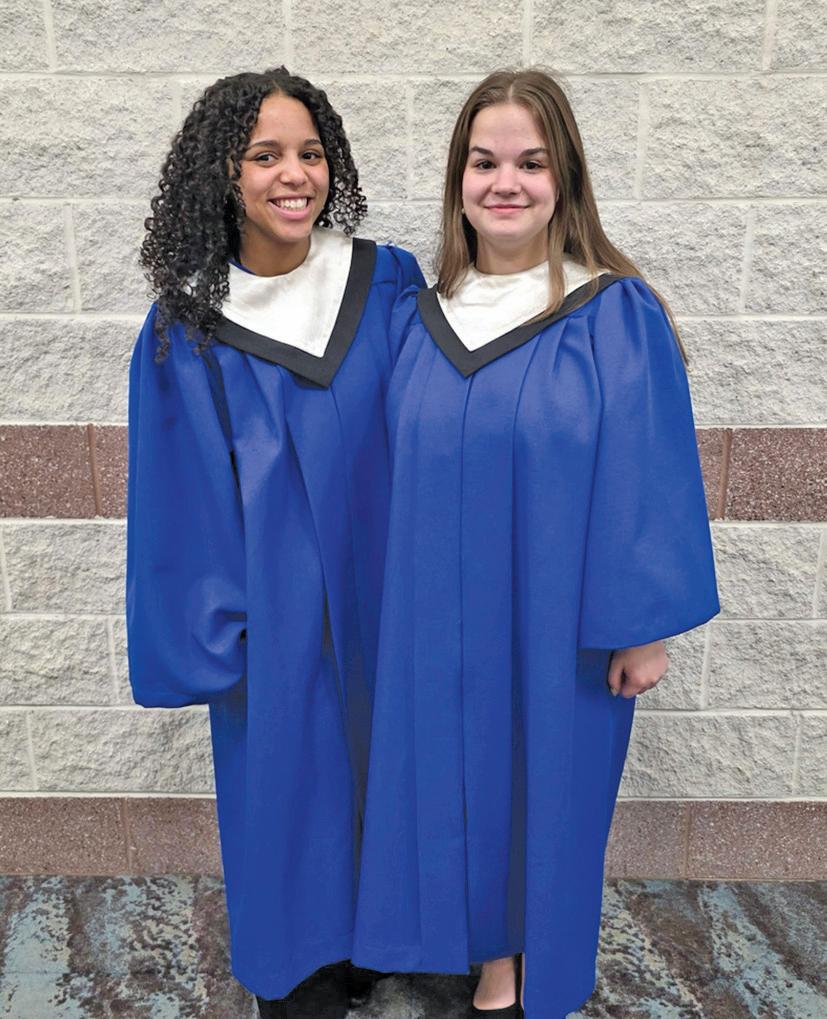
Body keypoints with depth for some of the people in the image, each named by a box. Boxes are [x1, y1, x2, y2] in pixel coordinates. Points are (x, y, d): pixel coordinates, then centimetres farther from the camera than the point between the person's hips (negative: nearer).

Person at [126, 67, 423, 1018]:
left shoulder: (389, 285, -4)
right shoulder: (188, 324, -7)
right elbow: (182, 495, -4)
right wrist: (216, 632, -7)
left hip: (377, 591, 2)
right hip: (271, 605, -2)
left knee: (370, 758, 17)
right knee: (284, 777, 11)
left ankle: (365, 939, 45)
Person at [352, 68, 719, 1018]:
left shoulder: (617, 314, -10)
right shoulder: (418, 316, 2)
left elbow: (651, 477, -9)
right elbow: (399, 472, 6)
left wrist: (645, 625, -9)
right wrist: (396, 605, 7)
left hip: (558, 617, -3)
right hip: (441, 618, 4)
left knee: (548, 782, 14)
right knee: (458, 778, 15)